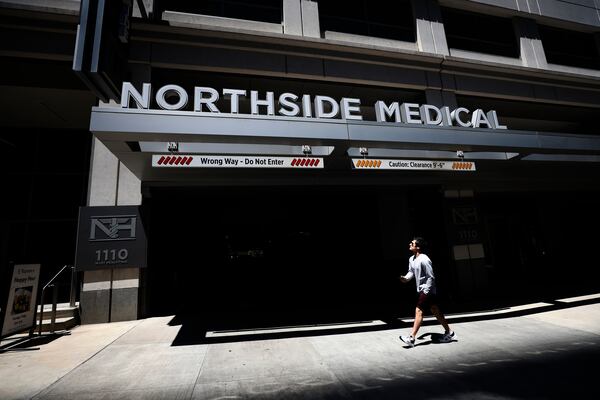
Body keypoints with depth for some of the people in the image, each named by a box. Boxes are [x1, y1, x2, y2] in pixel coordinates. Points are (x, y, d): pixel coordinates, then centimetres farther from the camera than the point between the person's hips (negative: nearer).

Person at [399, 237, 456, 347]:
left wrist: (426, 291, -18)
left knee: (418, 311, -10)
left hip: (427, 290, -9)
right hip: (421, 290, 9)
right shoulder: (411, 259, 5)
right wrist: (406, 278, -4)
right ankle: (449, 333, 32)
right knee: (435, 311, 18)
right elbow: (411, 271, 17)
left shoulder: (424, 260, -22)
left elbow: (431, 277, -19)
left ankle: (411, 338, -7)